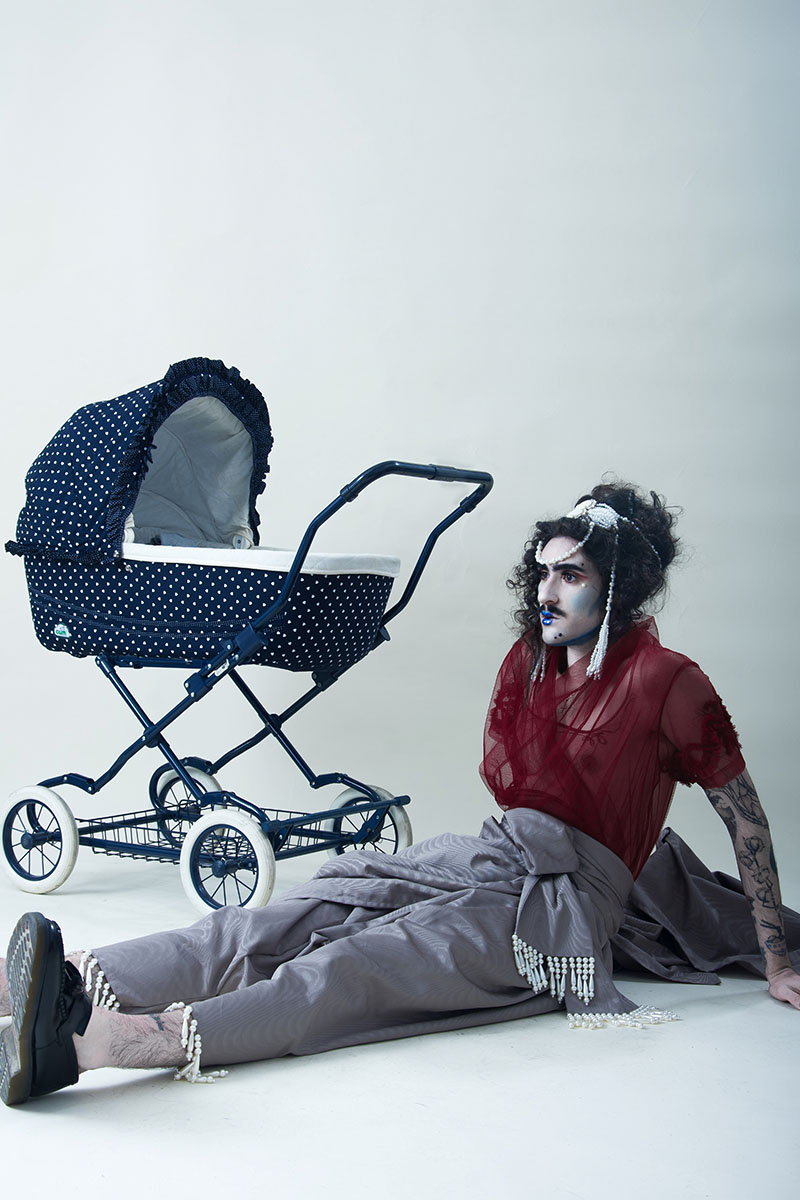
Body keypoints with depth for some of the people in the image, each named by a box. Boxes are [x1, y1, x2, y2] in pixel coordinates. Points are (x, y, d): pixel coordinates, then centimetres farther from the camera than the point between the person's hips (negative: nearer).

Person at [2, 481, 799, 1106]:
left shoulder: (666, 682, -5)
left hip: (565, 900, -7)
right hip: (487, 856, 7)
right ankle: (72, 984, -40)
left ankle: (94, 1044, -53)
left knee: (357, 966, -31)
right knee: (296, 917, -21)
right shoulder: (527, 660, 14)